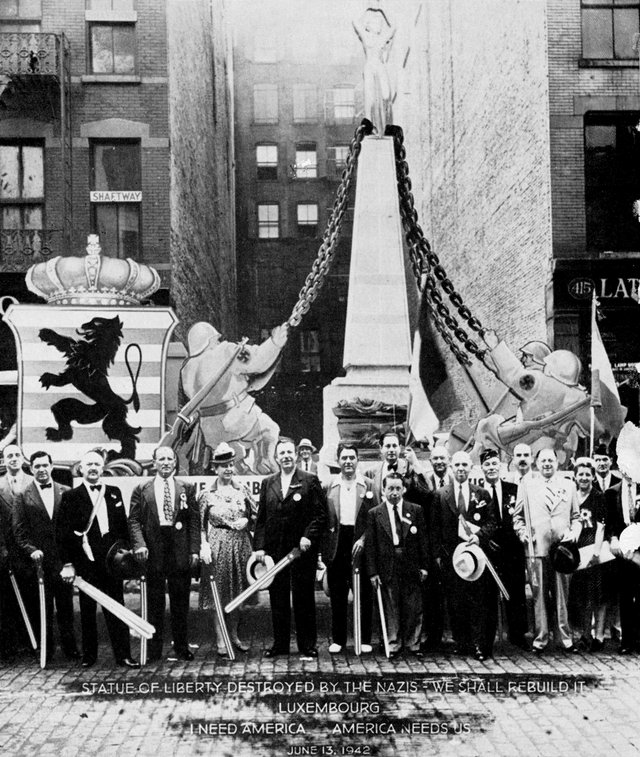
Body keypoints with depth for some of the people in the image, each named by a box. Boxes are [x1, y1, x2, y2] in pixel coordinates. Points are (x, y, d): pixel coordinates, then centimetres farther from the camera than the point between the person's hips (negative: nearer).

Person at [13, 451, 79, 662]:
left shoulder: (66, 493, 7)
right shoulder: (23, 497, 3)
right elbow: (19, 531, 0)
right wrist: (31, 550, -14)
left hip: (63, 560, 1)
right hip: (39, 561, -1)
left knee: (66, 608, 6)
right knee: (43, 609, 5)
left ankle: (70, 648, 14)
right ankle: (46, 650, 15)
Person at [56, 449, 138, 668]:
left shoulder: (114, 493, 11)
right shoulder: (71, 496, 1)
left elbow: (123, 526, 13)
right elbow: (62, 533, -3)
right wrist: (67, 564, -8)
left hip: (111, 560, 2)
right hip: (85, 561, -2)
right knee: (87, 610, 8)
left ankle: (123, 654, 7)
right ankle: (89, 655, 19)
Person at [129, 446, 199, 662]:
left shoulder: (186, 489, 9)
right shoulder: (142, 490, 6)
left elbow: (194, 521, 6)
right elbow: (134, 520, 1)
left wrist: (194, 549, -2)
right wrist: (139, 544, -13)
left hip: (181, 552, 1)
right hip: (153, 552, -1)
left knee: (180, 602, 7)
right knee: (154, 603, 4)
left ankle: (181, 647, 17)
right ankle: (153, 649, 12)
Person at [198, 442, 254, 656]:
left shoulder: (242, 491, 6)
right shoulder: (207, 495, -2)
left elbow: (255, 516, 12)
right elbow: (200, 525, -1)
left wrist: (246, 521, -8)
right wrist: (204, 545, -12)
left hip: (240, 545, 3)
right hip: (218, 546, -3)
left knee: (238, 593, 10)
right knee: (219, 593, 0)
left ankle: (234, 635, 23)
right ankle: (220, 639, 8)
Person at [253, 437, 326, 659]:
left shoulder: (310, 481, 1)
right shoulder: (267, 483, 12)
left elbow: (321, 514, -3)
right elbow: (261, 518, 10)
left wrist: (308, 536, -15)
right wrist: (259, 546, 1)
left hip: (302, 549, -3)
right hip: (274, 550, 3)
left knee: (304, 598, 3)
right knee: (277, 599, 7)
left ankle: (307, 644, 12)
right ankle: (280, 644, 16)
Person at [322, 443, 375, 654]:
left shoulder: (369, 486, 1)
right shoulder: (328, 487, 6)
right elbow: (324, 520, 6)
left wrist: (363, 539, -12)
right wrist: (324, 550, 0)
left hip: (360, 545, -1)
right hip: (336, 547, 2)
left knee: (363, 595, 4)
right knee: (337, 596, 8)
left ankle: (365, 639, 14)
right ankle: (338, 639, 17)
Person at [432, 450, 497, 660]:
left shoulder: (482, 494, 8)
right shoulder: (441, 495, 6)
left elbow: (491, 522, 6)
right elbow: (436, 527, 6)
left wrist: (479, 536, -12)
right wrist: (438, 553, 0)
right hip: (450, 554, 0)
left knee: (479, 601, -2)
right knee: (455, 602, 3)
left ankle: (479, 645, 2)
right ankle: (461, 643, 11)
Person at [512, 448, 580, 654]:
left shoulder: (569, 485, 13)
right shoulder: (527, 484, 9)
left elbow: (576, 516, 17)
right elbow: (517, 515, 11)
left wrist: (574, 532, 0)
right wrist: (522, 532, -3)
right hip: (537, 547, -1)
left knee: (562, 595, 4)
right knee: (539, 596, 1)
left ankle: (564, 638, 13)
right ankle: (540, 639, 8)